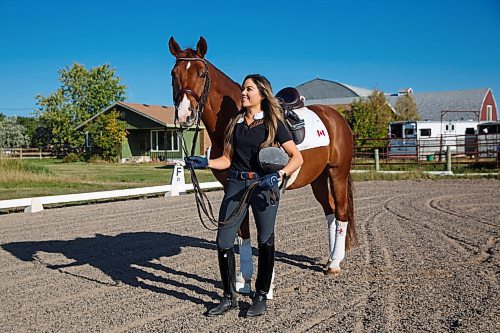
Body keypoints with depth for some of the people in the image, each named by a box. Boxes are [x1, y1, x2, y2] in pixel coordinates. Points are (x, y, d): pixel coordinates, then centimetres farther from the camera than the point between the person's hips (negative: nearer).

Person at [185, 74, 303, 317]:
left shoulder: (272, 123, -1)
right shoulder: (235, 122, 11)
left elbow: (297, 157, -6)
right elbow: (228, 159, 12)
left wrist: (279, 174, -21)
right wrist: (205, 163, -4)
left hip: (264, 185, -4)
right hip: (236, 184, 4)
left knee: (265, 241, 6)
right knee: (223, 241, -1)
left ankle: (261, 297, 22)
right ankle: (229, 297, 14)